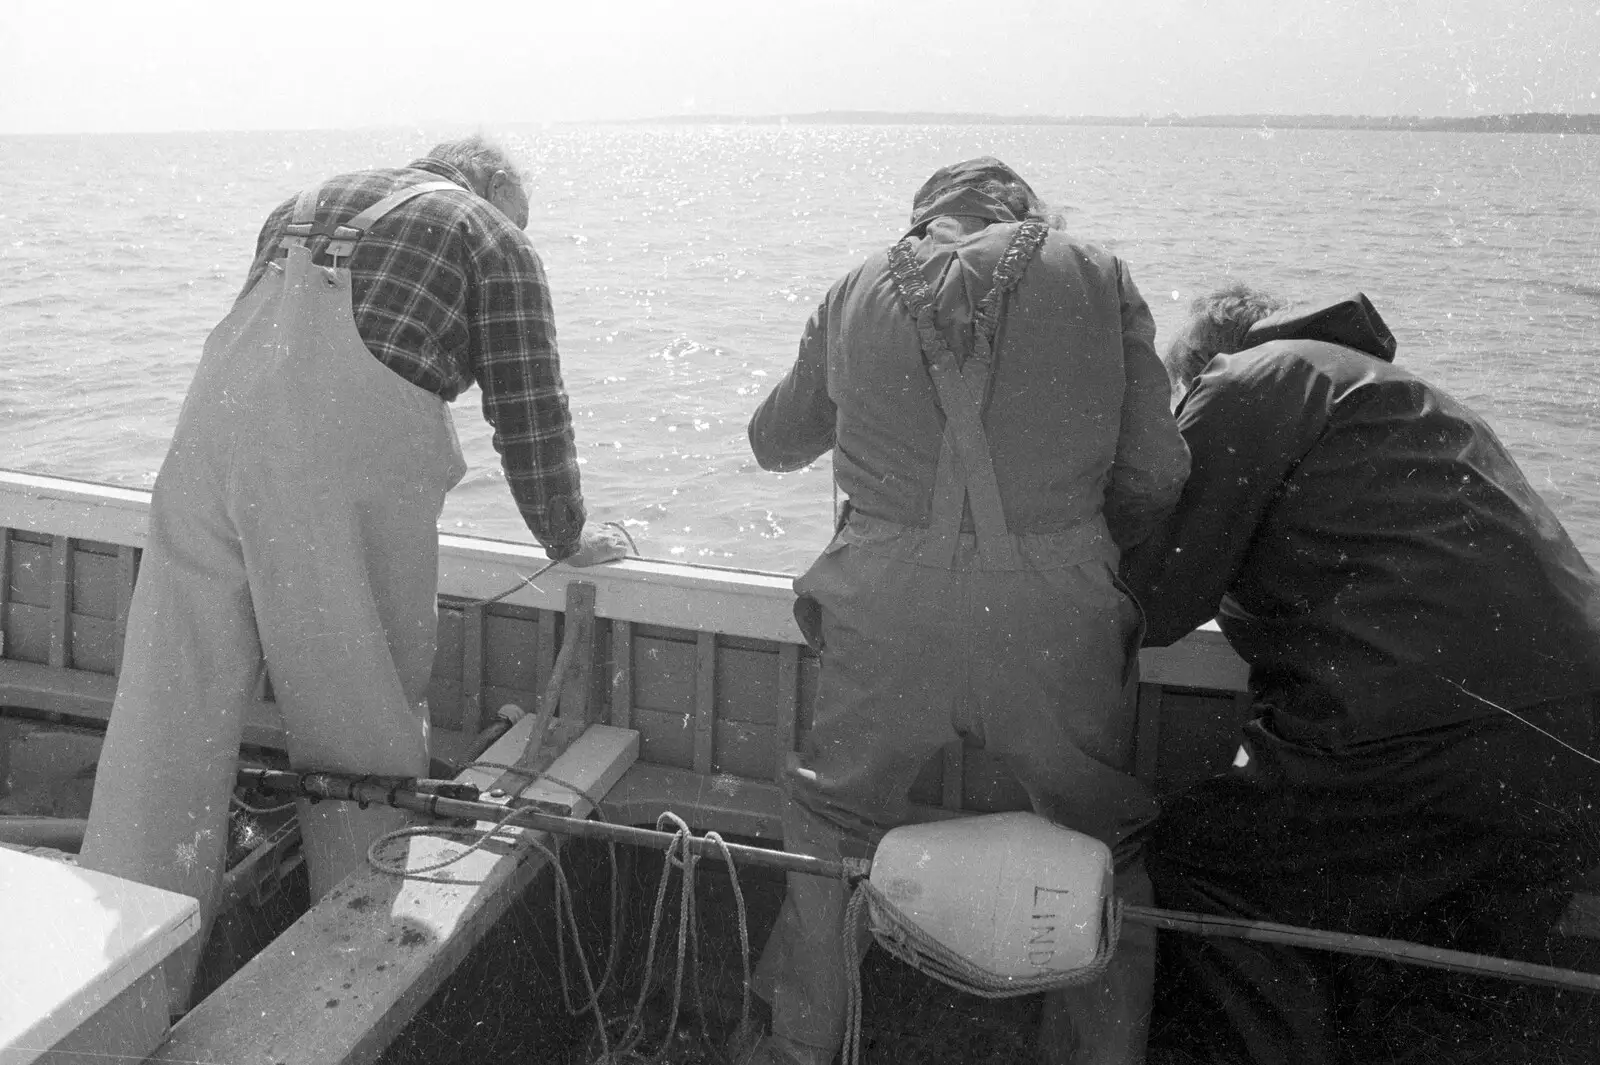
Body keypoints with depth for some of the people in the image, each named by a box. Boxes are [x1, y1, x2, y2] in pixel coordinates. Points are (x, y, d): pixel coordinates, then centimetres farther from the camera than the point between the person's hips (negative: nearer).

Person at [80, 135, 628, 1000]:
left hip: (213, 426, 6)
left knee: (168, 718, 6)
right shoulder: (495, 241, 14)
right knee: (363, 730, 7)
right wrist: (567, 540, 22)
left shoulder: (306, 202, 31)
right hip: (350, 461, -5)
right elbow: (530, 413, 8)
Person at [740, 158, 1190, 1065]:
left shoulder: (860, 290, 13)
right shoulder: (1098, 279, 9)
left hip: (888, 602, 1)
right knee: (1106, 846, 21)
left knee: (829, 825, 23)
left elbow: (776, 442, 24)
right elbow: (1155, 473, 4)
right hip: (1055, 610, 0)